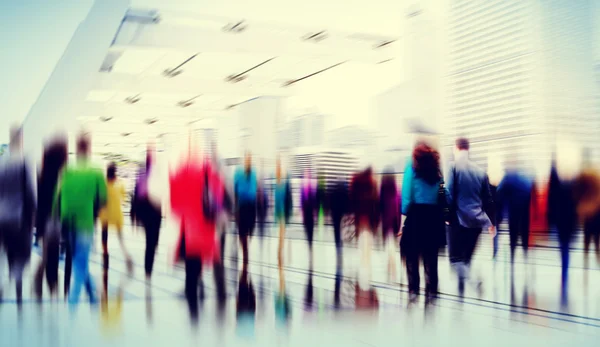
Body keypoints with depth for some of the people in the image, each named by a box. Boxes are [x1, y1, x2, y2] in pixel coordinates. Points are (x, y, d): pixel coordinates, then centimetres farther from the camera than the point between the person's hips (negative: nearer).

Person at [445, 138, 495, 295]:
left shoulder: (454, 166, -6)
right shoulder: (480, 171, 8)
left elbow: (449, 194, -13)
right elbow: (488, 199, 13)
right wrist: (491, 222, 20)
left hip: (459, 219, -5)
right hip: (476, 221, 5)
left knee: (456, 258, 2)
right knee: (466, 258, 14)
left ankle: (474, 281, -22)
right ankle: (462, 292, 14)